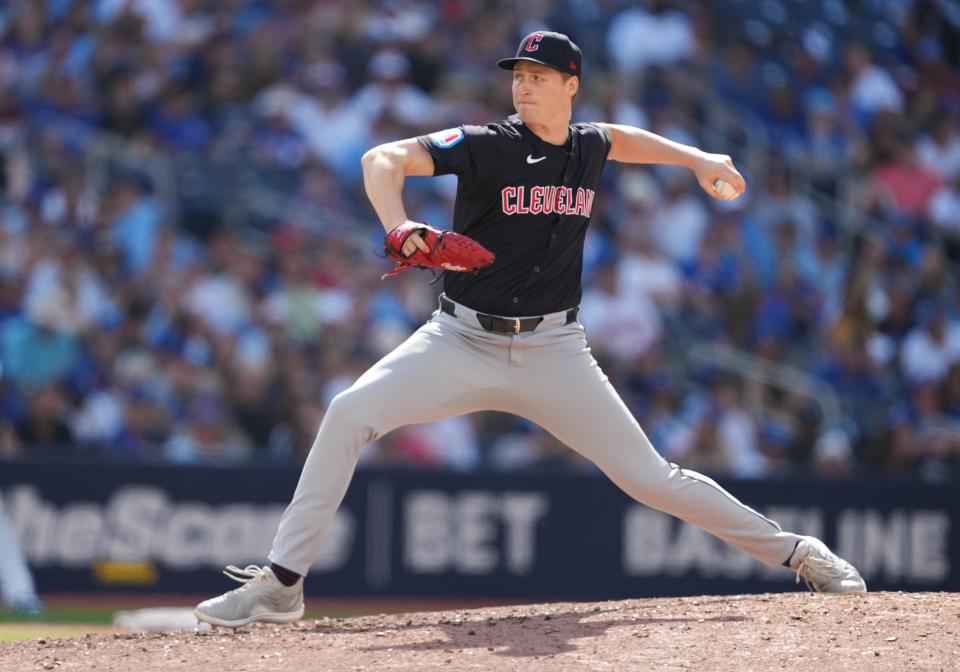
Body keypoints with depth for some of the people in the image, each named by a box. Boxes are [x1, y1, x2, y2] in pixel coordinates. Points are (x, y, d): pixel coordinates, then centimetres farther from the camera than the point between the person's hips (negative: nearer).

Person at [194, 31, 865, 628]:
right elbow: (383, 159, -22)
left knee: (650, 476, -2)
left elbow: (625, 139, 31)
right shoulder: (485, 146, -9)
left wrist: (696, 158, 25)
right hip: (462, 341, -2)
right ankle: (280, 585, -17)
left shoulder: (590, 146, 4)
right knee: (350, 413, -22)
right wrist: (398, 225, -39)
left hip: (553, 352, 2)